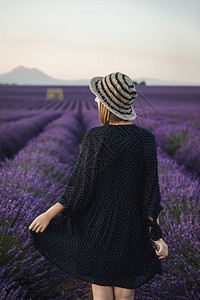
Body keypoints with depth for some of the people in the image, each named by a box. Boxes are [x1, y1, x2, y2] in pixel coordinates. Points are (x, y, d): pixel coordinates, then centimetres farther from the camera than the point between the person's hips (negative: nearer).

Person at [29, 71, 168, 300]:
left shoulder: (95, 138, -18)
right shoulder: (146, 139, -10)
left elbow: (80, 188, -16)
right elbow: (150, 190, -9)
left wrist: (49, 214, -3)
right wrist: (157, 235, -2)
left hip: (97, 223, -2)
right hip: (131, 227, 3)